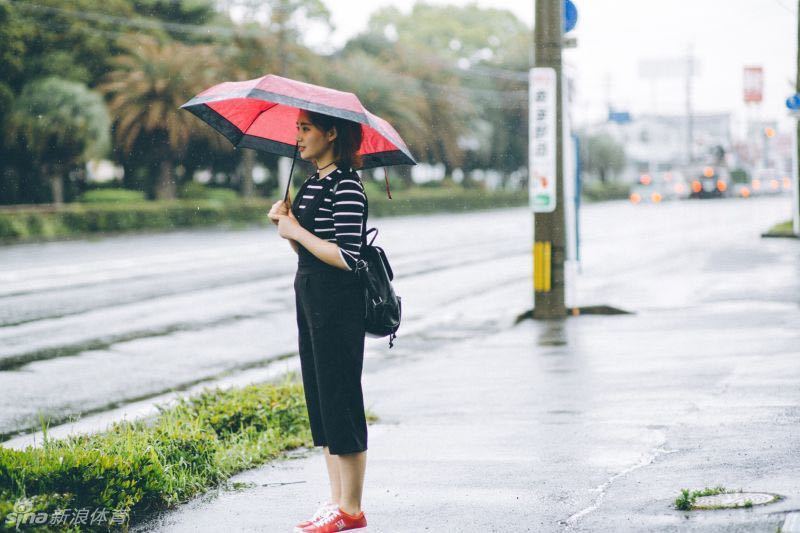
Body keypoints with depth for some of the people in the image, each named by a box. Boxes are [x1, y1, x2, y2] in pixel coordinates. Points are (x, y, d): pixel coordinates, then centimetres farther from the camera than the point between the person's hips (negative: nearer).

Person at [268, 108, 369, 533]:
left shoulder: (346, 186, -15)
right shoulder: (313, 183, 14)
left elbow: (347, 258, -21)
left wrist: (297, 231, -13)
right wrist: (287, 222, 2)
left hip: (337, 304, -10)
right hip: (310, 299, 10)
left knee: (340, 403, -5)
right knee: (320, 402, 12)